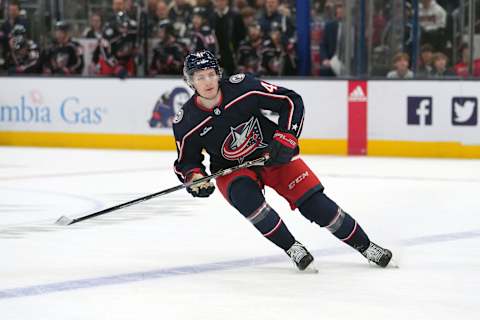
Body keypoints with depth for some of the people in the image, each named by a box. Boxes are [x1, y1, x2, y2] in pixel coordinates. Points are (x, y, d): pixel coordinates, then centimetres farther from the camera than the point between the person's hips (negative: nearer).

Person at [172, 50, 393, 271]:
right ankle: (292, 249, -17)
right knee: (246, 198, -32)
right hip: (231, 170, 1)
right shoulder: (186, 123, -17)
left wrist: (286, 138, -21)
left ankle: (365, 246, 5)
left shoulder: (241, 87, -22)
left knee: (313, 201, -9)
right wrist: (194, 177, -23)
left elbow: (291, 101, -14)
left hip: (273, 154, 0)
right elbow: (185, 161, -2)